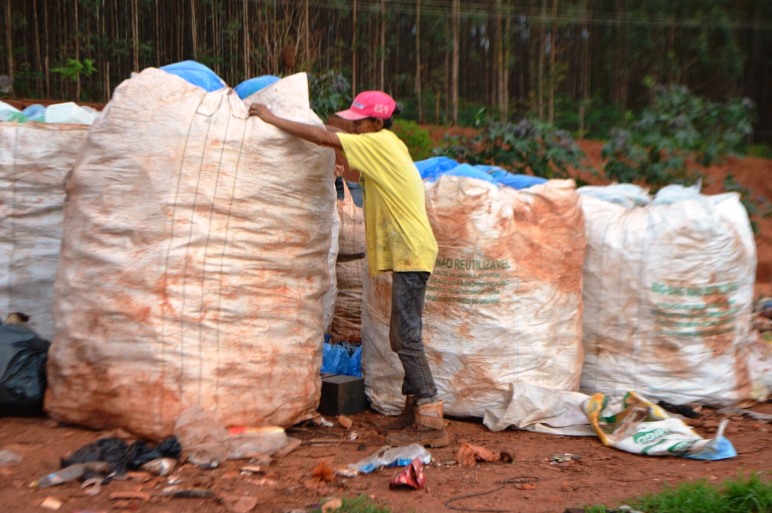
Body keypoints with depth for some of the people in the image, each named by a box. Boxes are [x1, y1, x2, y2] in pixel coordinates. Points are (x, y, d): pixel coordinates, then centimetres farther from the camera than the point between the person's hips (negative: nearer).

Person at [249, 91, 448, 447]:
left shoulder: (379, 143, -11)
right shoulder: (384, 147, 17)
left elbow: (323, 137, -13)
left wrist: (272, 118, -6)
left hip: (410, 255, -10)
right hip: (406, 255, 10)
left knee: (406, 338, -9)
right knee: (402, 336, 14)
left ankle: (431, 423, -6)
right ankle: (415, 408, 23)